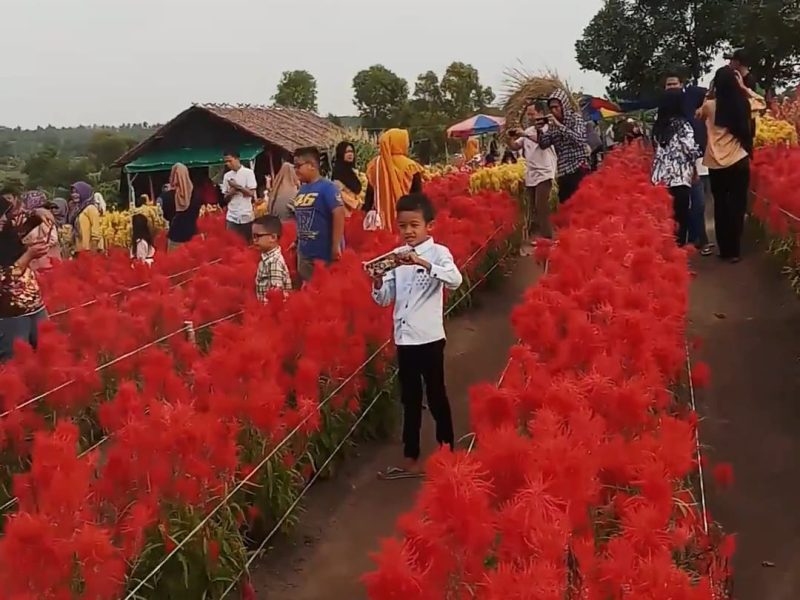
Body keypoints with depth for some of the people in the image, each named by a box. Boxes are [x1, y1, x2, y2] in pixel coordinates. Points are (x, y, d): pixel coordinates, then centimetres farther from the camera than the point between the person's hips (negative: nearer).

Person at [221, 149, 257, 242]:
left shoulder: (248, 172, -2)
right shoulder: (227, 176, 10)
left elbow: (251, 193, -8)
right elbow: (226, 198, 13)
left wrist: (237, 186, -9)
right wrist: (230, 193, -7)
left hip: (246, 216, -3)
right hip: (232, 216, 3)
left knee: (247, 242, 3)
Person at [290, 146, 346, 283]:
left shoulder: (327, 187, -14)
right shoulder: (302, 189, 10)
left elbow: (339, 213, -23)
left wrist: (336, 246, -26)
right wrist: (298, 241, 17)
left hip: (325, 253, -8)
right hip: (304, 252, 8)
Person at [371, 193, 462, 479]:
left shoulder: (438, 252, -7)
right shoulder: (396, 255, 7)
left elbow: (455, 280, -27)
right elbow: (384, 299, 6)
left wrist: (422, 263, -35)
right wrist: (377, 281, -14)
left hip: (429, 338, -5)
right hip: (404, 339, 5)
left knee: (436, 398, 5)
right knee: (410, 400, 14)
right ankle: (411, 460, 24)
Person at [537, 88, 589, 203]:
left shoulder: (575, 118, -2)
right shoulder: (552, 124, 13)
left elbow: (579, 139, -17)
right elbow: (544, 145, 12)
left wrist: (559, 125, -21)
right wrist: (540, 130, -5)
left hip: (578, 169, -6)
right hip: (563, 171, 6)